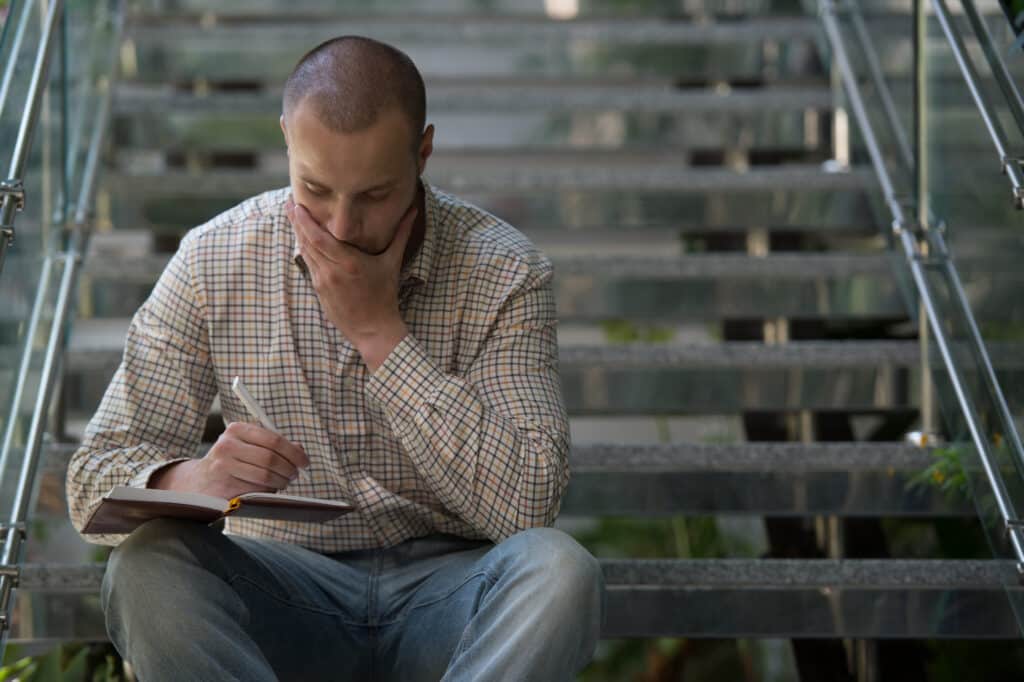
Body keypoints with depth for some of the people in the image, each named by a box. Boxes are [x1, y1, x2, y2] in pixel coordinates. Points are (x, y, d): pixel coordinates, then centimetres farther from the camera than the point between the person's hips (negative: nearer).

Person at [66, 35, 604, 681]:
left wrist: (379, 329, -19)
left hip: (444, 587, -1)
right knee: (147, 566, -30)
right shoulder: (214, 261, -4)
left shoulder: (505, 271, -8)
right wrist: (190, 479, -30)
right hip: (285, 593, 1)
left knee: (557, 570, -32)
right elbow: (96, 481, -5)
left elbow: (529, 504, -18)